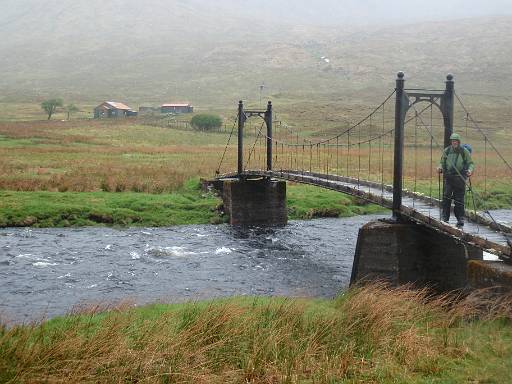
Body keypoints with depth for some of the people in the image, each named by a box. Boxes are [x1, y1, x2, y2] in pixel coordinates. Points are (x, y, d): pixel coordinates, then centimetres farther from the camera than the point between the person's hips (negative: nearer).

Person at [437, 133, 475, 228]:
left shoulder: (464, 151, 2)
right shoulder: (446, 151, 7)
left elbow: (471, 163, 5)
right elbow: (442, 162, 17)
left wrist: (470, 170, -15)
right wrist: (440, 167, -5)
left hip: (460, 178, -1)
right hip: (449, 177, 1)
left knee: (459, 199, 2)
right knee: (446, 197, -8)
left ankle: (460, 219, 11)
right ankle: (445, 217, 0)